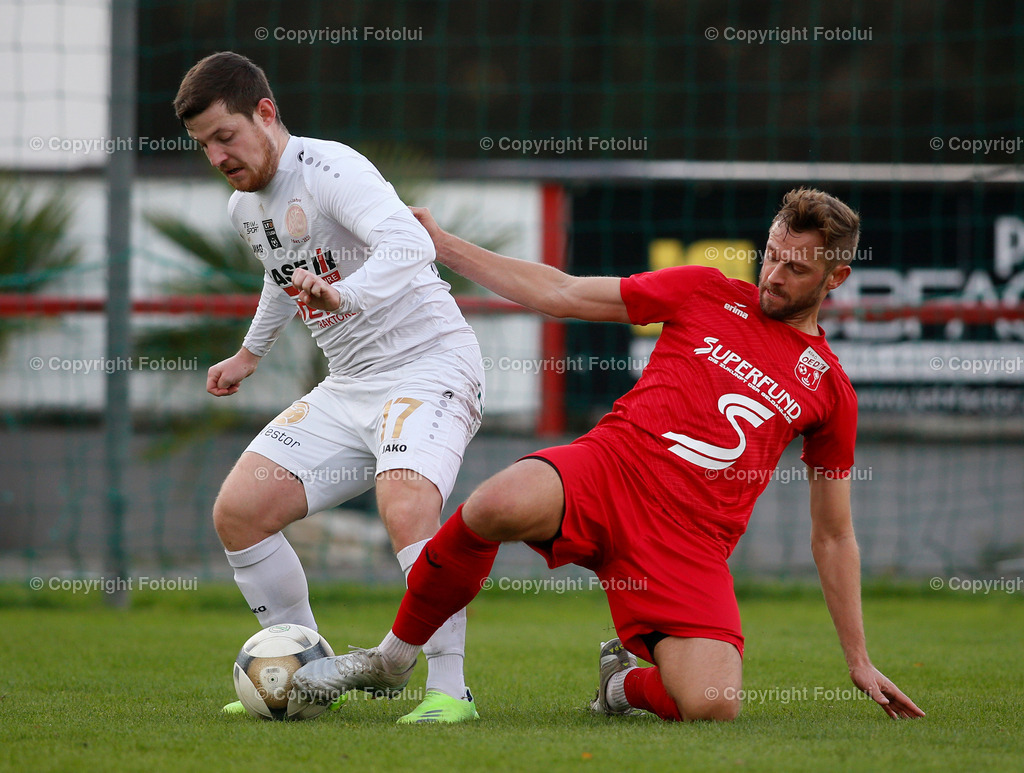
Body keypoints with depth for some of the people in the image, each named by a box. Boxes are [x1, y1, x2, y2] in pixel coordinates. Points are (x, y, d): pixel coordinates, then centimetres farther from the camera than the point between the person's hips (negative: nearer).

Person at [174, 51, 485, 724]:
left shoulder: (330, 169, -18)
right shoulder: (245, 207, 10)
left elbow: (410, 245, -36)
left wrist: (345, 297, -52)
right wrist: (251, 353, 41)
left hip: (430, 363, -9)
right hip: (348, 387, 9)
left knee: (405, 509, -34)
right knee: (238, 512, -1)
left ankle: (450, 689, -24)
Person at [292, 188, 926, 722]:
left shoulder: (830, 391, 14)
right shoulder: (708, 293, 13)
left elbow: (833, 537, 20)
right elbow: (561, 294, 15)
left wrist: (860, 660, 16)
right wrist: (442, 244, 12)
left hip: (690, 540, 1)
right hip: (608, 469, 0)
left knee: (712, 707, -25)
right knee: (499, 505, -36)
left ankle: (626, 682, 14)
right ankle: (392, 660, -11)